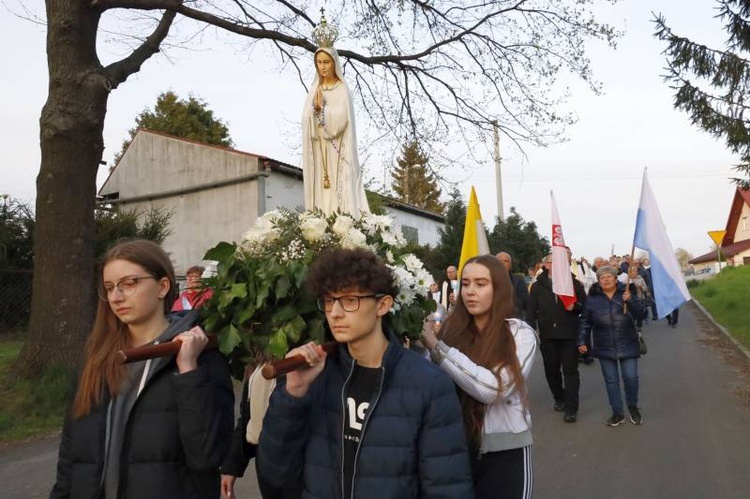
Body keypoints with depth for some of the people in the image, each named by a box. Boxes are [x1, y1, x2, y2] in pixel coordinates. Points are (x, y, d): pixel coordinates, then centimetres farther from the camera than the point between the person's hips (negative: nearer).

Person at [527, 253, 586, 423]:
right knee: (551, 369, 12)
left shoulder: (573, 283, 4)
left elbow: (585, 304, 5)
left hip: (570, 334, -1)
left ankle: (571, 408, 4)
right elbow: (531, 310, 1)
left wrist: (575, 306, -16)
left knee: (570, 370, 0)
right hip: (548, 334, 2)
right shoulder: (537, 286, 4)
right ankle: (559, 398, 33)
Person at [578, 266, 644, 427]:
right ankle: (618, 412, 20)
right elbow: (585, 322, 4)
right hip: (604, 347, 1)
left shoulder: (626, 293, -1)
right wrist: (582, 341, 0)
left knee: (631, 377, 0)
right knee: (611, 380, 6)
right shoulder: (593, 298, 0)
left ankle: (633, 406, 26)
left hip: (627, 345, -1)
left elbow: (639, 312, -10)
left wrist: (630, 300, -27)